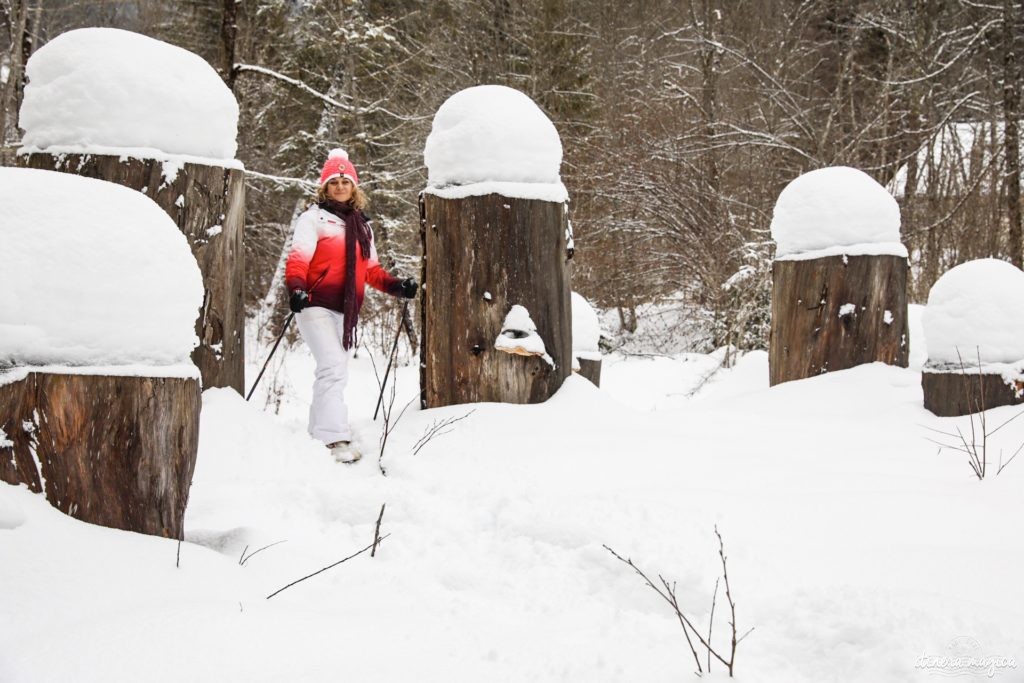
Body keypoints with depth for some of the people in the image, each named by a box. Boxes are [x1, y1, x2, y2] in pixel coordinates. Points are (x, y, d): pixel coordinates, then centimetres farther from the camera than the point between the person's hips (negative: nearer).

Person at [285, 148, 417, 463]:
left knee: (333, 371, 10)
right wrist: (296, 288, -29)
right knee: (334, 368, -19)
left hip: (347, 310, 7)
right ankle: (335, 438, -24)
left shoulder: (362, 226, 19)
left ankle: (319, 433, 19)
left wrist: (395, 286, 5)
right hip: (317, 306, -7)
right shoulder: (314, 218, 0)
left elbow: (371, 269, 22)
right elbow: (298, 259, -10)